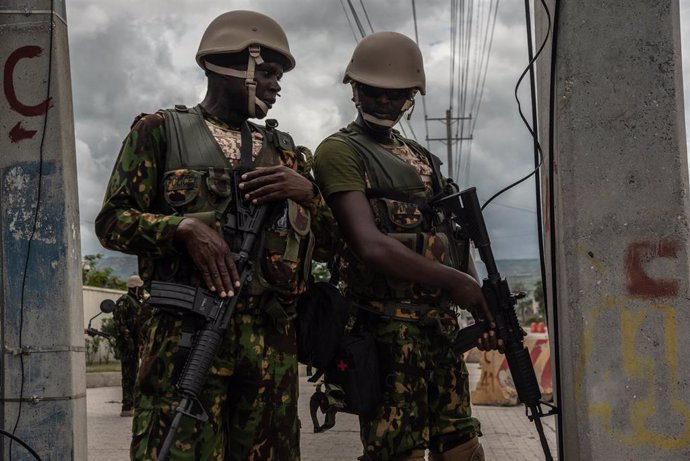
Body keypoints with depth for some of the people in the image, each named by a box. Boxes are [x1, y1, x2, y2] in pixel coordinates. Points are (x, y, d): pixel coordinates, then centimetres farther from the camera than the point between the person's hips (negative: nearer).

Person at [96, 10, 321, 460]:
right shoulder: (162, 131, 8)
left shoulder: (283, 149, 20)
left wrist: (308, 191, -3)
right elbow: (113, 221, 2)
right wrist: (184, 226, -15)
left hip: (272, 337, 4)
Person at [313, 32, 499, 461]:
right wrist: (456, 282, -16)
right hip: (389, 328, -8)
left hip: (442, 323, 8)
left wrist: (485, 307, 5)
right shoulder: (340, 151, -7)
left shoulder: (421, 157, 19)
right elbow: (372, 246, -19)